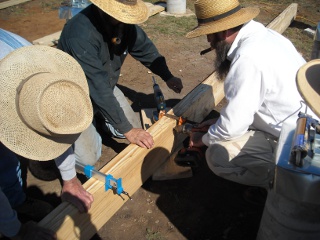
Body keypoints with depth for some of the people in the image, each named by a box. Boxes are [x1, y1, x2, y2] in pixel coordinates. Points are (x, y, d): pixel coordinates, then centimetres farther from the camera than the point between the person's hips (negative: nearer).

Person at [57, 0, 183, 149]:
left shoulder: (124, 23, -16)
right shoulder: (81, 35, -37)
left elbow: (145, 48, 1)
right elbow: (98, 88, -38)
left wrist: (168, 77, -11)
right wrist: (127, 130, -36)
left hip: (106, 87, 6)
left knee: (133, 127, 6)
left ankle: (98, 114, 27)